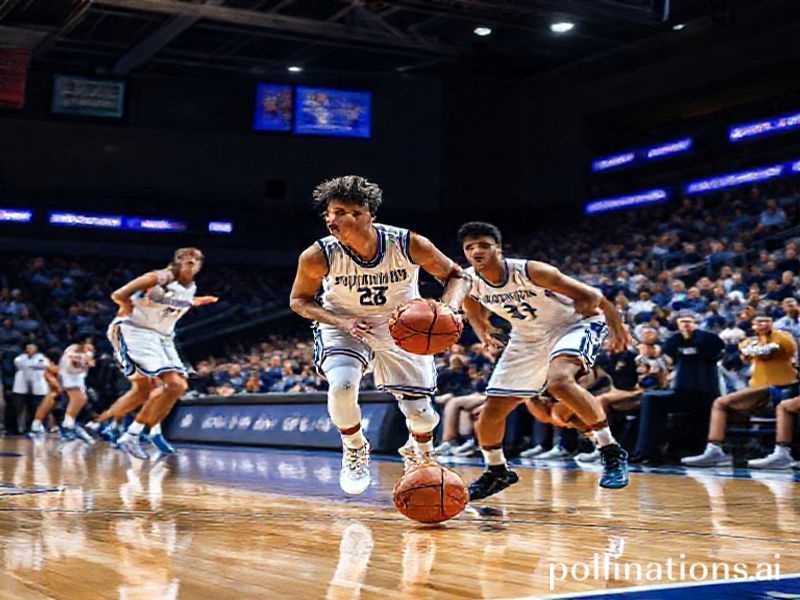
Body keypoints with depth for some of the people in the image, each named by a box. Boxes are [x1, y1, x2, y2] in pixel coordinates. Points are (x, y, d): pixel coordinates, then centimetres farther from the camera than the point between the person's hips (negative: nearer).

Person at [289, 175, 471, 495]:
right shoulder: (318, 256, -26)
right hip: (343, 327, -1)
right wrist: (342, 321, -25)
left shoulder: (409, 244, -26)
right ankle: (355, 451, 2)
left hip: (401, 329, 1)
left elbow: (456, 276, -11)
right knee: (342, 386, -30)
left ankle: (418, 453, 41)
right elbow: (299, 300, -9)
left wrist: (450, 308, -33)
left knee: (421, 414, 2)